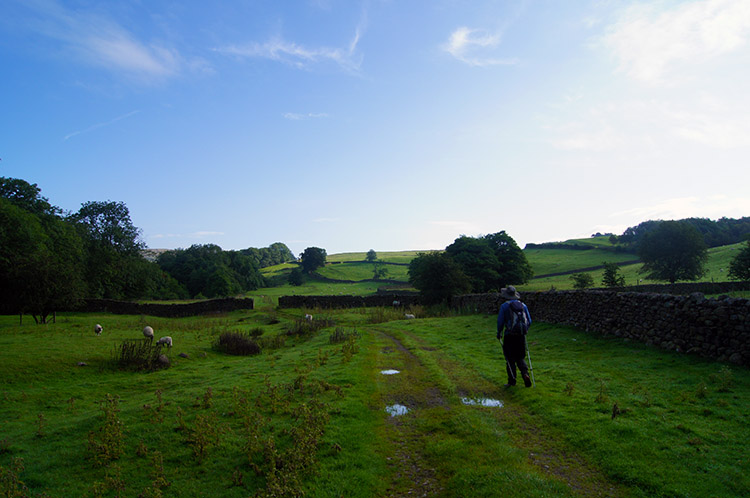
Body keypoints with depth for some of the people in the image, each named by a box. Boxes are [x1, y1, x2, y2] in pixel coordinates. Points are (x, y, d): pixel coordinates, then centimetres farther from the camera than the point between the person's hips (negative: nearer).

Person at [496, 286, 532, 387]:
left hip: (510, 336, -4)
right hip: (521, 335, 4)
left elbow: (500, 322, -7)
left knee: (510, 359, 7)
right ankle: (525, 373, -8)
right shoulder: (523, 305, 6)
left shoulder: (504, 306, -7)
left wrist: (499, 333, 7)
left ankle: (512, 381, 11)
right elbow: (529, 321, 9)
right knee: (520, 358, 15)